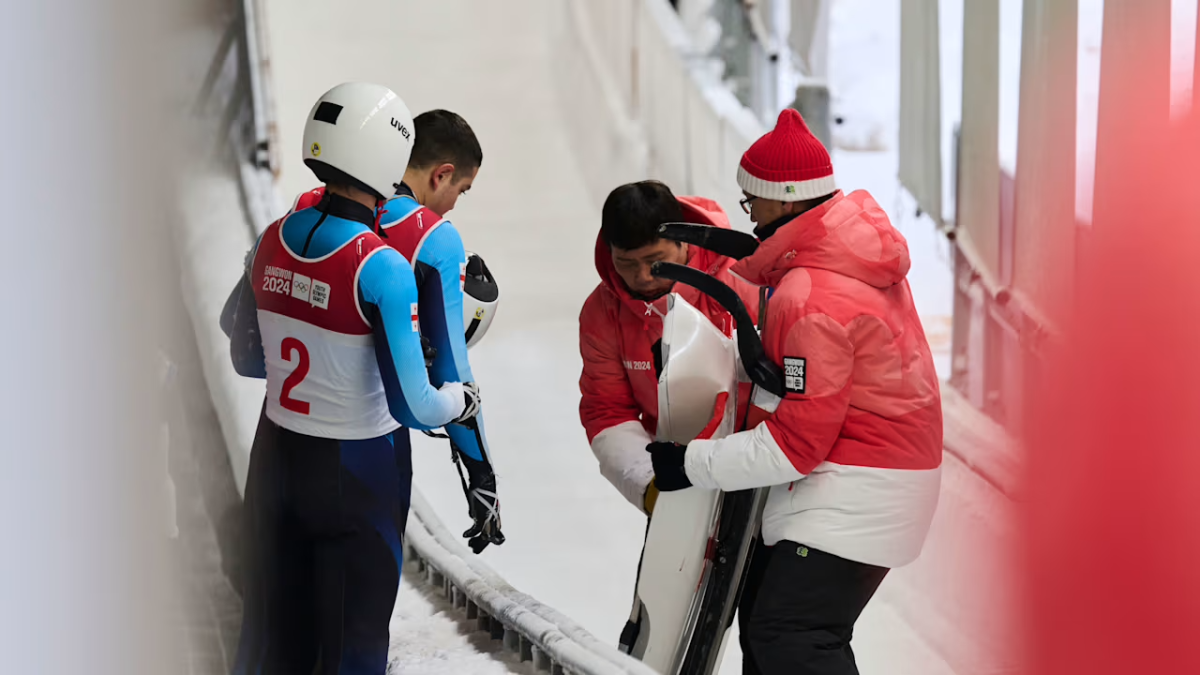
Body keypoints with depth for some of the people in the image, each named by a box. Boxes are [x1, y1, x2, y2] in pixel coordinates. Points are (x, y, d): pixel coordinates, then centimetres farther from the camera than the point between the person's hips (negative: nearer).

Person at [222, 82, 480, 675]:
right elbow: (412, 406, -22)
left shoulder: (271, 245, -4)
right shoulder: (382, 270, -23)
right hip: (358, 472, -6)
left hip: (276, 458, 6)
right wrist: (463, 399, -2)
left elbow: (246, 359, 10)